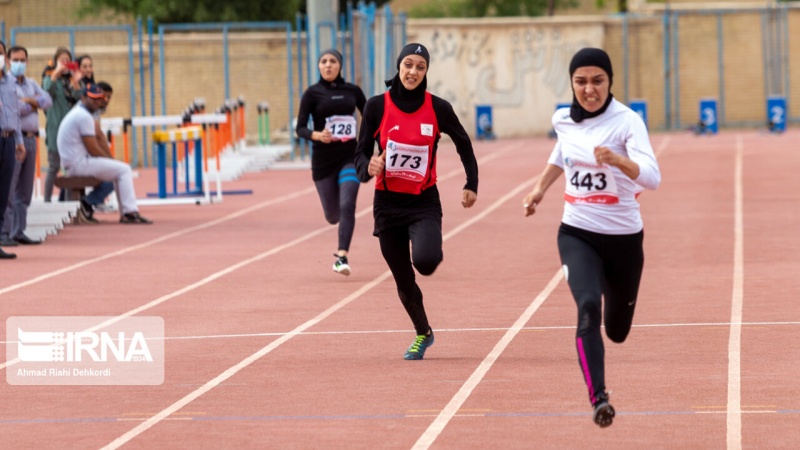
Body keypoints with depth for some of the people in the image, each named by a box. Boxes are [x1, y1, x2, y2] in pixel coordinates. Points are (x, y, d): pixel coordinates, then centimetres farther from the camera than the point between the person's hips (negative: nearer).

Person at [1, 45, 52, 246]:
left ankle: (18, 232, 14)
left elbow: (48, 101, 6)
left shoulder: (31, 84, 18)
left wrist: (28, 101, -8)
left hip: (30, 138, 8)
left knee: (24, 191, 10)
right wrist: (34, 105, -1)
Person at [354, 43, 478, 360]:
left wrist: (472, 185, 9)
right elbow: (361, 155, -2)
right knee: (404, 283, 8)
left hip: (424, 203, -1)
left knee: (425, 261, -28)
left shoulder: (438, 108, -4)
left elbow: (463, 144, 13)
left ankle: (433, 251, 10)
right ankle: (423, 334, 36)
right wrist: (369, 167, -24)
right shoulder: (377, 106, -5)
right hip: (388, 203, 1)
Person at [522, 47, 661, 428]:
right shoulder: (563, 120, -2)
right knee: (588, 307, -27)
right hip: (577, 234, 2)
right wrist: (540, 188, 23)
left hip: (623, 237, -1)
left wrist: (618, 160, -47)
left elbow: (651, 178, -31)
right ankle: (598, 398, -30)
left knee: (617, 331, 17)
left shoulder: (627, 121, -16)